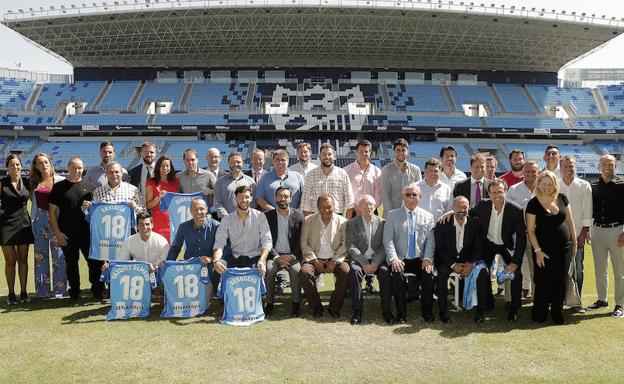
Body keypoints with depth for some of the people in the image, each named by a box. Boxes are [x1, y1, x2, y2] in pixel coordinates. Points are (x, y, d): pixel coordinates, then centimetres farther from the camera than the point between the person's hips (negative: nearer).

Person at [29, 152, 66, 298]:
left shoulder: (60, 180, -3)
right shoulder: (34, 182, 10)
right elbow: (34, 203, 19)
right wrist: (33, 221, 15)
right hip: (40, 220, 4)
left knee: (58, 254, -1)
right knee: (40, 254, 9)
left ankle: (59, 289, 8)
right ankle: (43, 290, 18)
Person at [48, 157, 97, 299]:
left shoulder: (90, 187, 9)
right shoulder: (59, 186, 4)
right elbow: (52, 210, 2)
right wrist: (57, 232, -4)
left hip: (88, 231, 1)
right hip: (67, 233, -1)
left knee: (95, 261, -1)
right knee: (71, 262, 7)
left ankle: (97, 289, 13)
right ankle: (74, 291, 20)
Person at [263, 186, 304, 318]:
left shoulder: (298, 215, 6)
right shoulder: (268, 216, 6)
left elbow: (301, 241, 2)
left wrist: (292, 256, -13)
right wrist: (276, 257, -13)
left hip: (293, 255, 0)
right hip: (275, 255, 1)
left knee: (296, 269, -30)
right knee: (269, 269, -29)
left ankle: (296, 303, -17)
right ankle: (269, 303, -16)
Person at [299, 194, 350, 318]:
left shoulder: (342, 221, 6)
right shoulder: (309, 221, 7)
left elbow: (345, 244, -1)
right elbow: (304, 243, 3)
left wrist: (334, 261, -12)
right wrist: (315, 260, -9)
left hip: (335, 260, 0)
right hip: (315, 259, 0)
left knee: (346, 272, -29)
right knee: (304, 272, -30)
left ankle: (334, 307, -10)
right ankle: (316, 306, -11)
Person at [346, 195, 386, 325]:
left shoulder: (382, 223, 9)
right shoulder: (352, 223, 6)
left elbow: (384, 246, 2)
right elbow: (351, 247, -3)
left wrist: (375, 263, -14)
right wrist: (364, 263, -16)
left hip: (377, 260, 1)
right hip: (359, 259, -1)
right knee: (355, 270, -32)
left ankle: (386, 309, -16)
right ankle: (357, 311, -26)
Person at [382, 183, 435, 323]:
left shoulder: (428, 216, 13)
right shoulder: (393, 215, 7)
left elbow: (430, 241, 6)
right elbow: (388, 240, 0)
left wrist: (428, 258, -10)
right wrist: (393, 259, -15)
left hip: (420, 259, 1)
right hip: (400, 259, -1)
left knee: (428, 274, -26)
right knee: (397, 274, -29)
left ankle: (427, 313, -9)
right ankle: (401, 313, -15)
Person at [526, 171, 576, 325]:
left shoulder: (562, 198, 3)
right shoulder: (533, 203, -7)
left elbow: (569, 221, 11)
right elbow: (530, 230, -6)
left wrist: (574, 242, 10)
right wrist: (538, 250, -10)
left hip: (564, 248, 3)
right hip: (545, 249, -3)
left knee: (560, 280, 5)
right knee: (543, 282, -1)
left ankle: (557, 312, 20)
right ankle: (539, 313, 14)